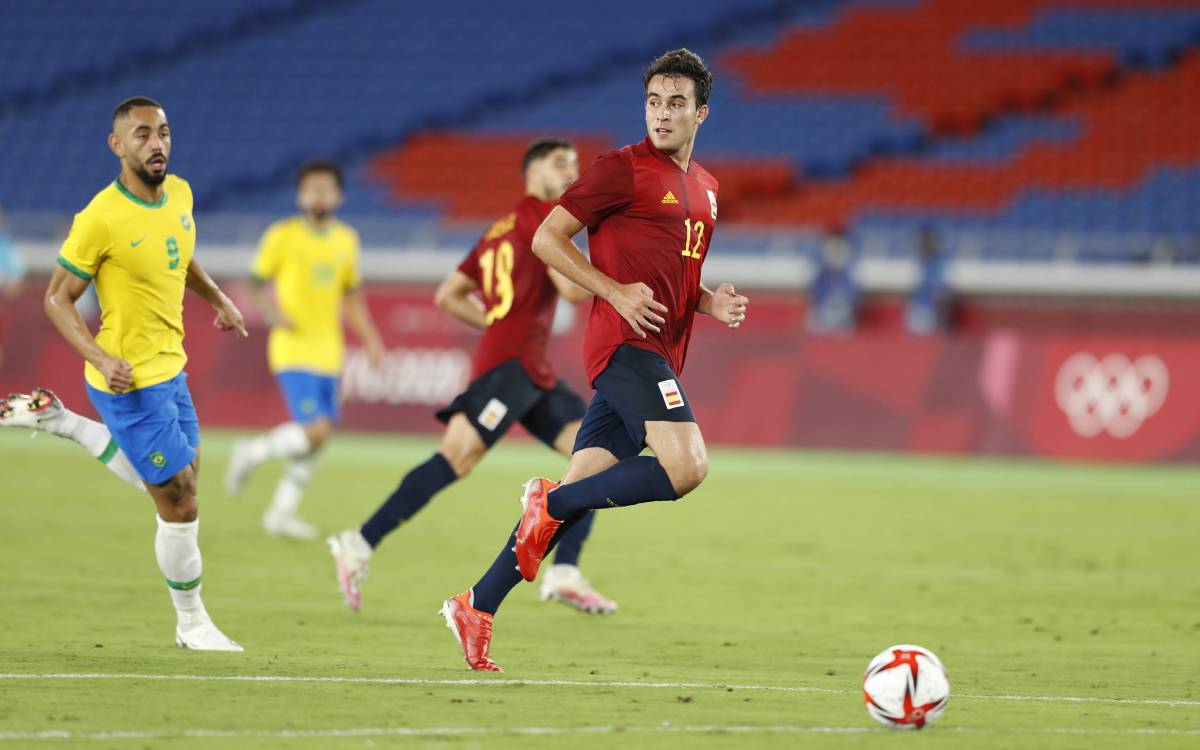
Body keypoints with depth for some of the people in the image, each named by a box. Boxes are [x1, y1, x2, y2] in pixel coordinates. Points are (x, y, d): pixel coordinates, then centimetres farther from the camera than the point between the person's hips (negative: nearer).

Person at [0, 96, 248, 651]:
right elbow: (57, 299, -15)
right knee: (181, 505, -2)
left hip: (170, 369, 8)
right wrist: (101, 359, -27)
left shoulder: (179, 193, 0)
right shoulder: (101, 219, -22)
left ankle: (59, 421, 34)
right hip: (131, 378, -8)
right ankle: (191, 622, 18)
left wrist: (218, 299, 16)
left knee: (170, 485, 25)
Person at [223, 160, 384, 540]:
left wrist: (370, 340, 11)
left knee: (316, 438, 7)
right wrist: (273, 314, -19)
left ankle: (282, 511, 20)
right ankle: (252, 453, 6)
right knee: (315, 429, -18)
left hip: (328, 352, 6)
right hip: (293, 349, -6)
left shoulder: (346, 240, 11)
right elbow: (257, 282, -1)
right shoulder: (283, 236, -5)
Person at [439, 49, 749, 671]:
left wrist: (709, 303, 10)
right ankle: (551, 502, -7)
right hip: (625, 344, -8)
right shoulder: (624, 168, -5)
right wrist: (617, 293, -14)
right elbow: (547, 238, -6)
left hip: (659, 356, 8)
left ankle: (477, 608, 9)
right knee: (686, 467, -24)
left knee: (574, 495, 5)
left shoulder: (706, 188, 20)